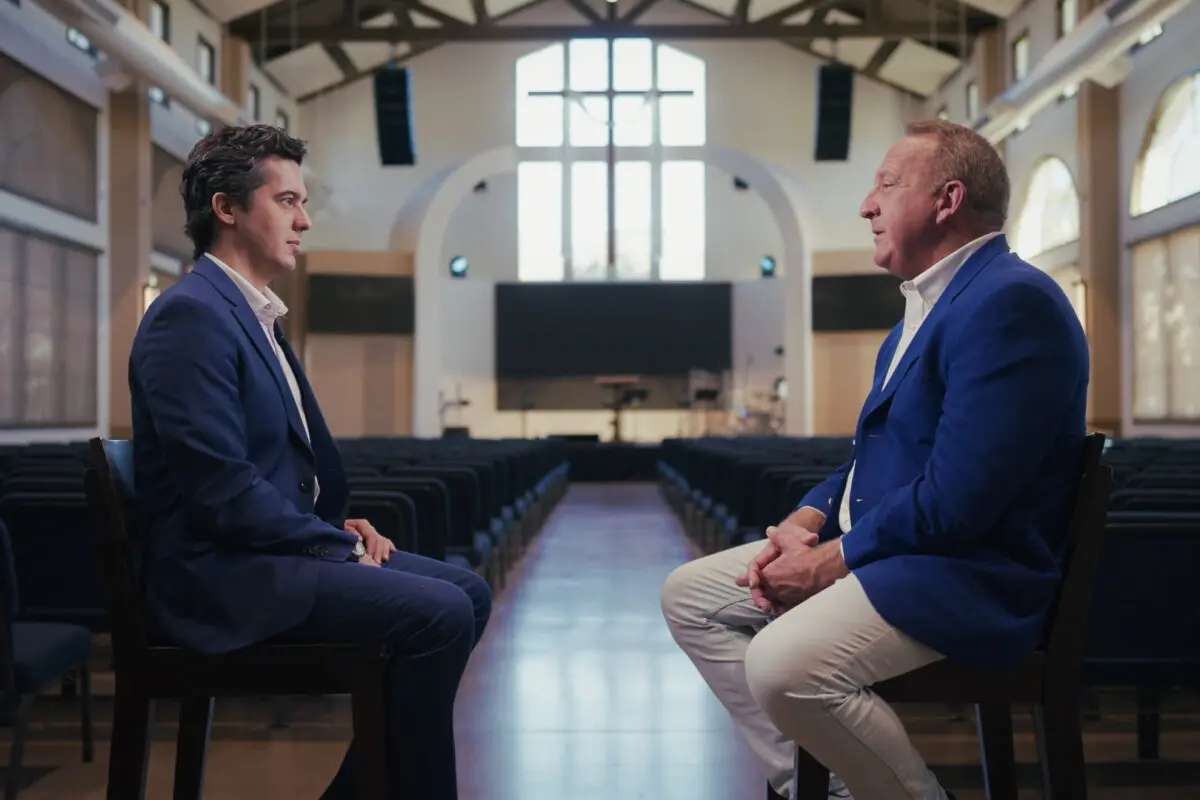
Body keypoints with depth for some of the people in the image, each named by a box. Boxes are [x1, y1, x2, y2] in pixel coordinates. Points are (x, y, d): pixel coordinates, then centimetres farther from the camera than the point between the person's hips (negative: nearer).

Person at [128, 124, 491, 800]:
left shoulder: (256, 314, 16)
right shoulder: (192, 315, -15)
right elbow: (222, 487, -22)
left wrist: (342, 525, 6)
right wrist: (339, 544, -14)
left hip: (283, 546, 10)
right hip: (223, 574, -10)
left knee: (468, 591, 6)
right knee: (439, 613, -21)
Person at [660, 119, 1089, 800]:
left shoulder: (1011, 301, -18)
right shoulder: (927, 304, 16)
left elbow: (956, 499, -25)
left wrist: (830, 561, -15)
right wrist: (804, 523, 2)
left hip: (968, 574, -11)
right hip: (879, 545, 11)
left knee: (784, 665, -32)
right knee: (689, 594, 9)